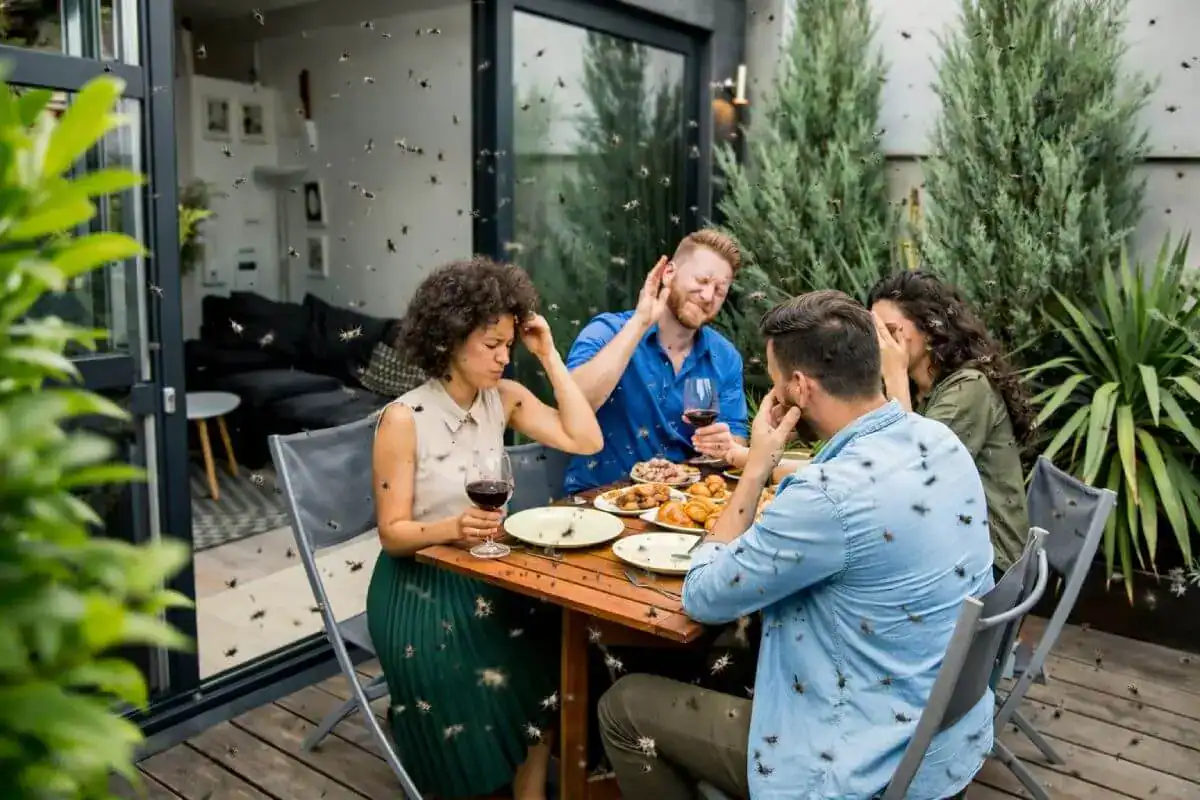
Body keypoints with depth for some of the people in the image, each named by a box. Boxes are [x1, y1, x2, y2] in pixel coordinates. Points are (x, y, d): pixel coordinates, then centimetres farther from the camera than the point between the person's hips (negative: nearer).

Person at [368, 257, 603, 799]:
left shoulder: (504, 398, 1)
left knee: (549, 653, -20)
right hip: (419, 583, -4)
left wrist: (549, 357, -9)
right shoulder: (404, 419, -15)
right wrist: (452, 529, -32)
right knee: (469, 691, -26)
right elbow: (393, 533, -12)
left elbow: (586, 441, -8)